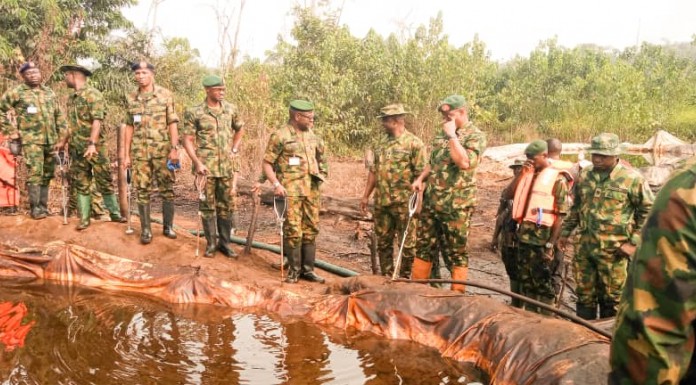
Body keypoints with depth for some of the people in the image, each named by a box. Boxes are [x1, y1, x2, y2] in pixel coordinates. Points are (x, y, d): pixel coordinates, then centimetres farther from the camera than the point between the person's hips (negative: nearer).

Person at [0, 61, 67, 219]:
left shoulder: (49, 93, 14)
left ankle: (43, 206, 19)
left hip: (51, 140, 5)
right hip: (31, 140, -5)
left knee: (47, 174, 9)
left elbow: (59, 114, 20)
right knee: (35, 173, -11)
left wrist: (63, 132, 12)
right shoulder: (16, 92, -1)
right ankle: (34, 207, -3)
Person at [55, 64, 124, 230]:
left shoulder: (93, 95, -10)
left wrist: (92, 144, -26)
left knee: (104, 182, 1)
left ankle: (115, 213, 12)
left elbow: (97, 121, -18)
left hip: (95, 148, -7)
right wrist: (63, 141, 27)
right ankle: (84, 218, 11)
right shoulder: (71, 98, 14)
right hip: (77, 149, 7)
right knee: (81, 184, 6)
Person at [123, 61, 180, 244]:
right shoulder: (131, 98, 8)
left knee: (167, 189, 4)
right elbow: (129, 127, 11)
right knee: (142, 191, 3)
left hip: (162, 150, -2)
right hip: (139, 151, 2)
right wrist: (127, 154, 7)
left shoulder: (165, 95, 0)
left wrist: (174, 148, -10)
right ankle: (145, 230, 11)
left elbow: (172, 123, -2)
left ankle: (168, 226, 17)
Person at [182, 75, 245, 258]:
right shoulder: (194, 112, -6)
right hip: (206, 166, -3)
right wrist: (197, 162, -15)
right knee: (207, 206, 4)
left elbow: (240, 129, 22)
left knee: (226, 206, 8)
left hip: (226, 166, 3)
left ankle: (225, 243, 19)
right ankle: (211, 244, 15)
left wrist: (234, 149, 11)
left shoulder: (231, 109, 5)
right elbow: (187, 140, -5)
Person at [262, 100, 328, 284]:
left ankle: (308, 269, 19)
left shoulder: (312, 135, 13)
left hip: (311, 190, 6)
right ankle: (294, 270, 9)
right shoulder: (280, 136, -7)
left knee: (310, 230, 9)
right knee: (293, 231, -4)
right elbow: (267, 163, -7)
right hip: (290, 191, -6)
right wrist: (276, 184, -18)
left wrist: (320, 173, 9)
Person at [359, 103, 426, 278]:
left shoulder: (414, 143, -9)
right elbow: (374, 170, 16)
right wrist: (366, 196, 14)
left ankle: (405, 279, 16)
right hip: (381, 202, 7)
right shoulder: (383, 141, 11)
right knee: (383, 242, 13)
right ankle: (386, 277, 26)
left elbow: (420, 175, -12)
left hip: (404, 203, -6)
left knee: (407, 244, 4)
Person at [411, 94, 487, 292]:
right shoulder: (442, 134, 13)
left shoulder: (476, 136, -10)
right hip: (431, 202, 7)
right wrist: (421, 178, 7)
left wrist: (452, 135, -19)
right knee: (424, 246, 13)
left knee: (456, 252, 3)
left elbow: (464, 162, -27)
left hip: (456, 206, -7)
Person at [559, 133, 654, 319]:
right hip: (585, 247, 5)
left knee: (611, 297, 7)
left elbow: (649, 211, -4)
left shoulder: (632, 179, -8)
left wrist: (634, 242, -9)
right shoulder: (584, 176, 7)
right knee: (584, 294, 13)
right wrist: (566, 232, 17)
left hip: (614, 250, -5)